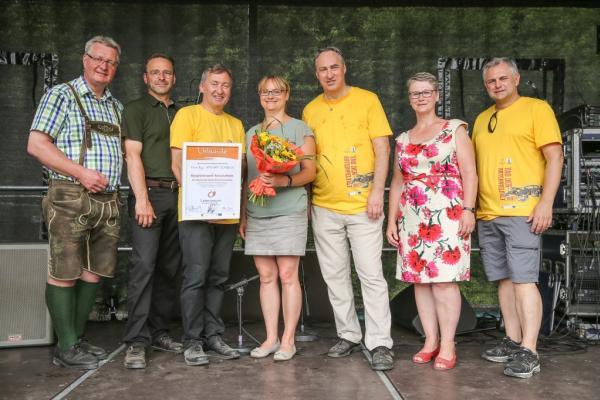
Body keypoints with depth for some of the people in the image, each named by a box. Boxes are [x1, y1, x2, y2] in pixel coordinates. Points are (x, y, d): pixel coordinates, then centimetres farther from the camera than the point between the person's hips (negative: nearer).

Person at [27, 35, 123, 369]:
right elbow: (36, 144, -9)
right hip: (71, 198, -6)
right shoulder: (62, 95, 0)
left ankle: (78, 338, 22)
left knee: (95, 272, 10)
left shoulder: (116, 106, 19)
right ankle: (66, 348, 6)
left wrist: (114, 183, 6)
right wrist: (81, 173, -15)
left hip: (108, 201, 7)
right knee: (65, 273, -3)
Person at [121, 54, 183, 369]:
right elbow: (133, 156, -5)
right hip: (149, 192, -5)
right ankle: (136, 341, -9)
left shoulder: (180, 113, 21)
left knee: (169, 267, 6)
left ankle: (159, 331, 16)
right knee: (144, 264, -13)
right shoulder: (136, 109, 5)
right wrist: (142, 199, -15)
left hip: (177, 195, 5)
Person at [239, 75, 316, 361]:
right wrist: (243, 215, 15)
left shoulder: (299, 128, 5)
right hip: (257, 214, 4)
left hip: (289, 212, -4)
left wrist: (284, 180, -20)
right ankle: (271, 338, 14)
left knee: (287, 275, -4)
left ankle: (288, 339, 6)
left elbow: (310, 171, -2)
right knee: (266, 276, 5)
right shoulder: (252, 132, 18)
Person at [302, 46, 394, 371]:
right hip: (324, 207, 4)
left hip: (362, 206, -4)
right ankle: (348, 335, 24)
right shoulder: (310, 110, 11)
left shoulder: (367, 100, 1)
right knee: (334, 276, 10)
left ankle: (380, 344, 4)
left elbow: (382, 149, -2)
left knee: (371, 275, -4)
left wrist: (377, 192, -11)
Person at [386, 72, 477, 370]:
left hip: (447, 217, -5)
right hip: (412, 220, 5)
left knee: (443, 279, -7)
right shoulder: (403, 139, 17)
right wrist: (392, 220, 12)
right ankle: (430, 341, 15)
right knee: (419, 279, 5)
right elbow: (397, 182, 18)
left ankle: (447, 345, 2)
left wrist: (468, 209, -12)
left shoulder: (454, 129, 5)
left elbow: (469, 172, -2)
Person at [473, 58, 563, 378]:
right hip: (487, 215, 6)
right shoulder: (481, 119, 19)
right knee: (503, 279, 9)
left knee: (523, 279, -9)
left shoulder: (537, 109, 1)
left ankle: (528, 352, -5)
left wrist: (546, 202, -15)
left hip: (521, 212, -6)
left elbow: (554, 156, -6)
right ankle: (512, 341, 18)